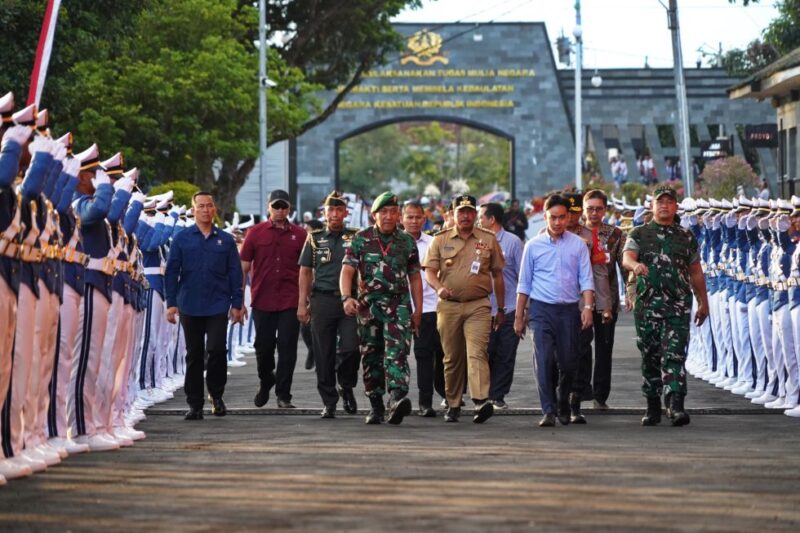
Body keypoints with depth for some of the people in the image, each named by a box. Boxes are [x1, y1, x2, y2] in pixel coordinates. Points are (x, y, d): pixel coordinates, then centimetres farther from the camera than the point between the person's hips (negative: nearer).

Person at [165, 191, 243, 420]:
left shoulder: (225, 240, 7)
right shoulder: (182, 239, 5)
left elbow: (235, 273, 9)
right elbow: (171, 272, 4)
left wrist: (237, 304, 3)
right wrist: (171, 303, -3)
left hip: (218, 306, 0)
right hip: (190, 306, 0)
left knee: (217, 350, -11)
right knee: (194, 355, 5)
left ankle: (216, 395, 9)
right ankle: (194, 403, 11)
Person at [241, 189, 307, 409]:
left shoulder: (299, 235, 5)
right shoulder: (256, 233, 4)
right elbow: (243, 267, 4)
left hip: (290, 302, 0)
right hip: (262, 301, 0)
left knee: (287, 348, -3)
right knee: (263, 347, 9)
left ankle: (283, 395, 3)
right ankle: (265, 382, 34)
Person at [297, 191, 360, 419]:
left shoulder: (355, 238, 9)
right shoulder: (314, 239, 11)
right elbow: (305, 272, 11)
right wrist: (302, 304, 4)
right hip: (322, 300, 1)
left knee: (350, 347, -14)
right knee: (324, 355, 1)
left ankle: (347, 388, 13)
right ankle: (329, 402, 10)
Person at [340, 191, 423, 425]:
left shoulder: (407, 242, 9)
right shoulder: (361, 239, 4)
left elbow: (414, 278, 14)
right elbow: (347, 271, -3)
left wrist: (418, 311, 10)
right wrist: (347, 297, -21)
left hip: (399, 304, -1)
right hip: (369, 304, 1)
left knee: (397, 353, -18)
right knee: (371, 357, 6)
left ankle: (398, 398, -34)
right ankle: (376, 406, 15)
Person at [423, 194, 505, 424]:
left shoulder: (488, 239, 9)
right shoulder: (440, 240, 9)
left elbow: (497, 275, 14)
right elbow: (429, 271, 4)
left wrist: (501, 309, 14)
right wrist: (439, 288, -18)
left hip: (478, 305, -2)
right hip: (449, 305, 2)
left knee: (477, 352, -17)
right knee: (452, 357, 6)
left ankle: (481, 401, -30)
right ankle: (453, 404, 16)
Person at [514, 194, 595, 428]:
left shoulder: (578, 244, 6)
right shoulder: (534, 246, 6)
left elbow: (586, 279, 3)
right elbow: (524, 283, 9)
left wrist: (588, 307, -11)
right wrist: (519, 317, 7)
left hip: (569, 310, 1)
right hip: (542, 309, -1)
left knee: (569, 363, 4)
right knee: (544, 360, -11)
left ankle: (564, 405, 27)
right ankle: (548, 411, -10)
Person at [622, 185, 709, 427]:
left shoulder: (686, 237, 11)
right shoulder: (639, 234, 7)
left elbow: (696, 273, 16)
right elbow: (627, 257, -12)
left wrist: (703, 304, 15)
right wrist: (635, 265, -35)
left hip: (678, 306, -1)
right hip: (647, 305, 1)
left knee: (674, 355, -12)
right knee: (650, 357, 6)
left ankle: (676, 406, -20)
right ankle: (652, 407, 16)